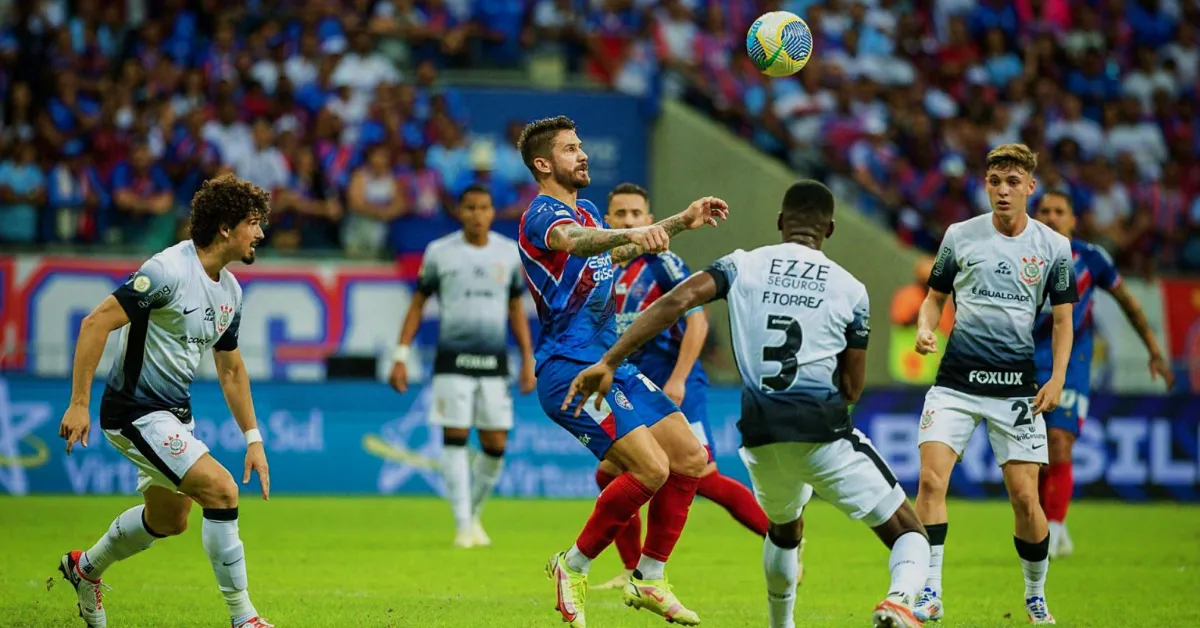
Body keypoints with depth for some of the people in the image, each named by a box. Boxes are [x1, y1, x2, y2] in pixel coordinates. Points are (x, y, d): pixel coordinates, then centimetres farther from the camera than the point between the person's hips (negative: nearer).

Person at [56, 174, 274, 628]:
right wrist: (79, 403, -24)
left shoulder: (230, 290, 6)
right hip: (136, 414, -10)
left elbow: (231, 370, 19)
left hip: (175, 415, 10)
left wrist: (253, 439, 16)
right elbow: (95, 323, -23)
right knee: (220, 489, -19)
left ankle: (85, 568, 46)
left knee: (169, 519, 21)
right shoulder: (170, 270, -22)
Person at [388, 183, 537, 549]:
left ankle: (475, 514, 22)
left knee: (495, 445, 1)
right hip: (453, 360, -2)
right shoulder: (439, 252, 1)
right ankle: (463, 526, -4)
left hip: (495, 361, 2)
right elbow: (418, 302, 7)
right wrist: (401, 355, 1)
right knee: (455, 439, -8)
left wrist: (528, 358, 12)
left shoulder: (510, 253, 8)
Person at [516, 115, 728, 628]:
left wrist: (682, 221, 30)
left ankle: (648, 580, 15)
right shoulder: (543, 214, -13)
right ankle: (573, 567, -4)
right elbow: (573, 240, -37)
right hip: (570, 369, -10)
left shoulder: (586, 212, 17)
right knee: (651, 468, -21)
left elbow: (616, 252, 38)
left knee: (691, 459, 5)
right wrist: (632, 233, -57)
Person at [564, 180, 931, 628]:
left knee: (783, 530, 34)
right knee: (908, 535, 3)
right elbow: (852, 389, 7)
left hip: (762, 435, 3)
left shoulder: (742, 266, 7)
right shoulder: (850, 289, 5)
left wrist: (608, 363, -10)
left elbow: (677, 301, -9)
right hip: (824, 432, -3)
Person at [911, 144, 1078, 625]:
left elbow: (1062, 319, 9)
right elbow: (935, 296, 14)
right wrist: (925, 330, -7)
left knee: (1025, 497, -3)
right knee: (931, 480, -16)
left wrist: (1057, 379, -4)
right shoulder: (960, 236, 4)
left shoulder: (1053, 247, 3)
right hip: (956, 380, 0)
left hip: (1016, 383, 0)